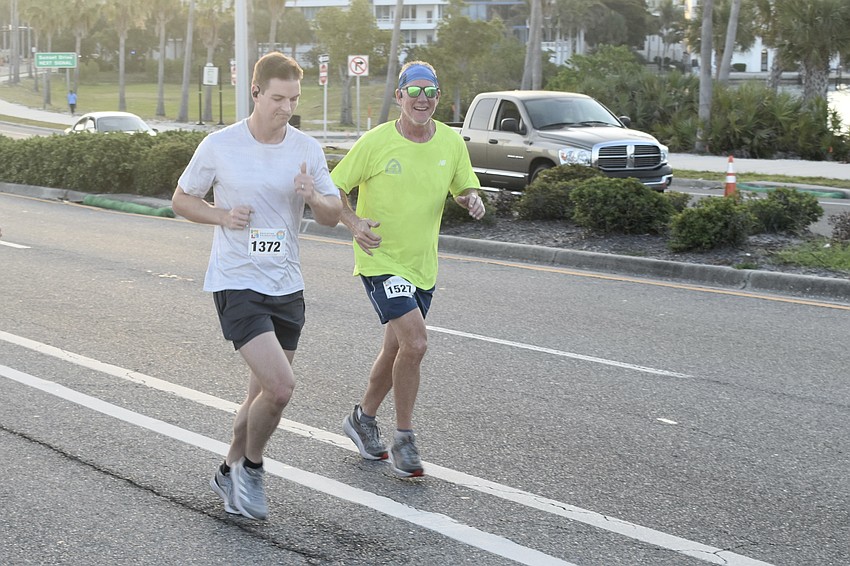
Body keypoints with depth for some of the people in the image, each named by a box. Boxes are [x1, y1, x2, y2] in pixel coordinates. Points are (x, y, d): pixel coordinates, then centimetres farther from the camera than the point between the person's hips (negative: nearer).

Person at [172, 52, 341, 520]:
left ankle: (231, 472, 35)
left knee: (265, 395, 12)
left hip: (286, 287, 5)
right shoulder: (219, 146, -7)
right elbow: (181, 199, 5)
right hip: (236, 283, -5)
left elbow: (333, 216, 7)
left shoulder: (308, 150, 3)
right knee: (280, 386, -18)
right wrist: (223, 215, -14)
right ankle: (251, 468, 9)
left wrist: (313, 196, -15)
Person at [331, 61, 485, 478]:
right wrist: (353, 222, -20)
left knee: (397, 350, 16)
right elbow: (335, 187, -3)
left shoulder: (451, 142, 1)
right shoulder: (376, 142, -12)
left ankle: (363, 418, 39)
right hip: (379, 259, -6)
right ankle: (403, 439, -3)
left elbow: (466, 188, 14)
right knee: (415, 342, -19)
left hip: (422, 265, 6)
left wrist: (472, 199, -10)